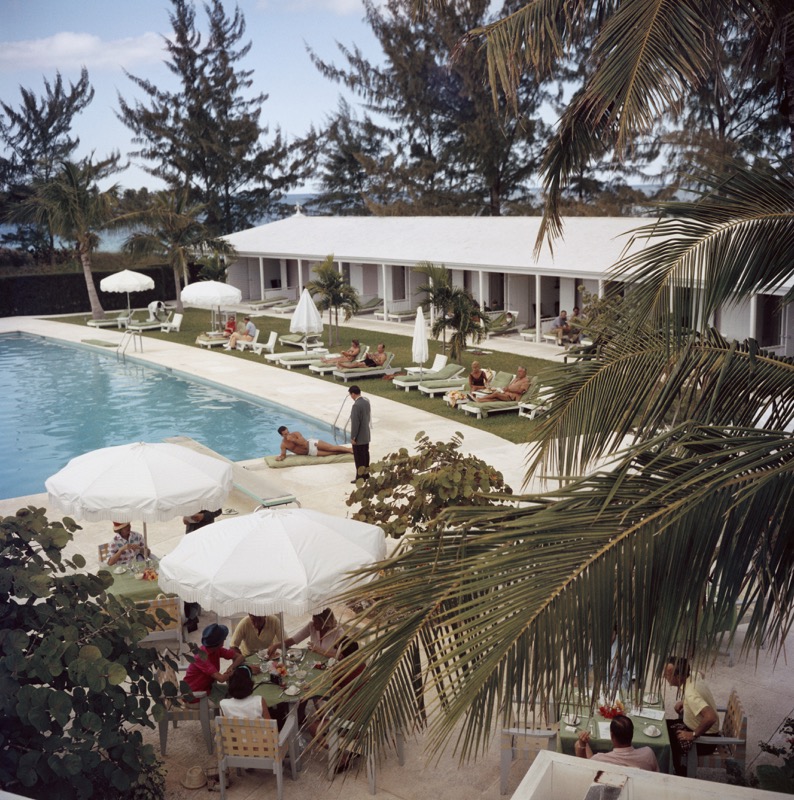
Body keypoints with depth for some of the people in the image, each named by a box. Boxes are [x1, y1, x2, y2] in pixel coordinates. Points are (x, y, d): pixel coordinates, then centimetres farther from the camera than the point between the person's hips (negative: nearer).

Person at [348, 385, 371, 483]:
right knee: (365, 455, 18)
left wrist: (353, 437, -16)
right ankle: (366, 474, 28)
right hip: (366, 435, 9)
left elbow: (355, 423, -23)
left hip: (359, 437, -9)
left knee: (358, 457, 1)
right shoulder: (366, 401, 3)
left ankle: (360, 477, 7)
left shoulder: (356, 405, -24)